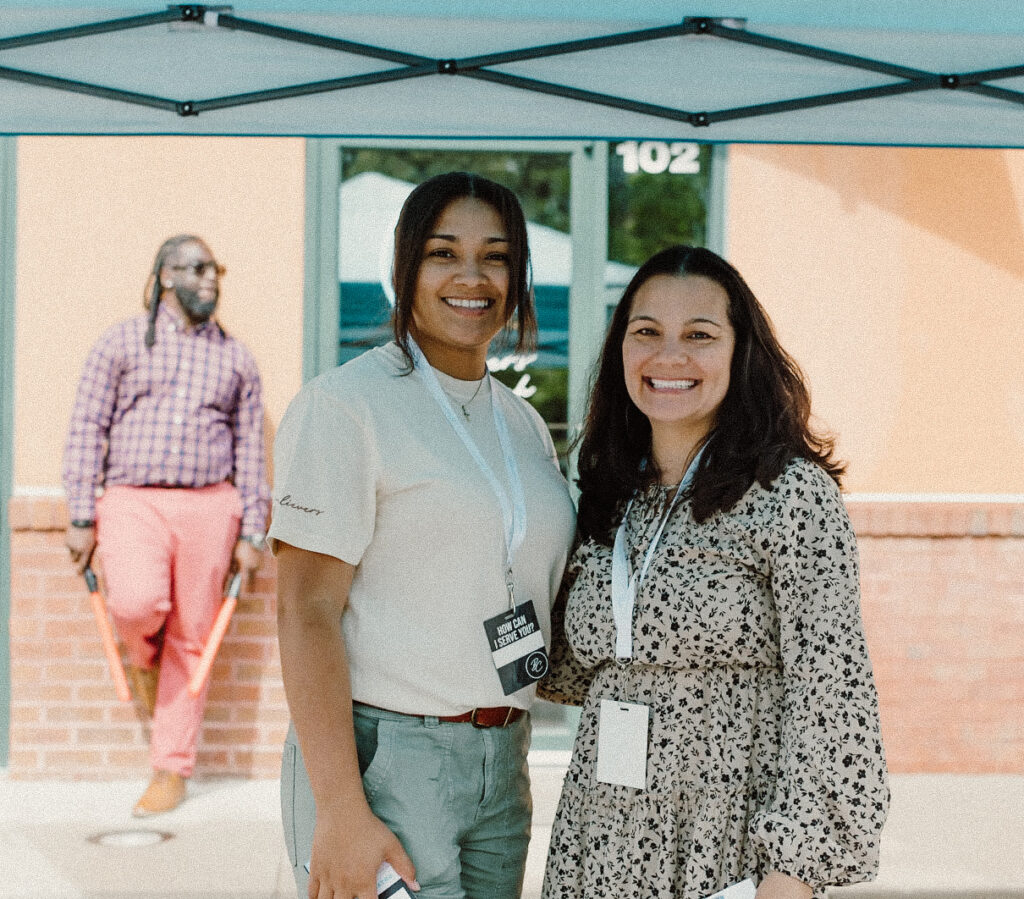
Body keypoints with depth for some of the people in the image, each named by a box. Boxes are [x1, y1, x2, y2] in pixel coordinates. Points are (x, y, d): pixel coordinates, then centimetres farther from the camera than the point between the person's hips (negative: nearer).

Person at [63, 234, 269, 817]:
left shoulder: (236, 359, 13)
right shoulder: (122, 343, 7)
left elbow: (250, 450, 13)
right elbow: (87, 430, 4)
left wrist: (252, 534, 6)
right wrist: (81, 518, -3)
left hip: (207, 506, 2)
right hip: (132, 502, -2)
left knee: (191, 640, 0)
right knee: (137, 604, -27)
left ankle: (172, 772, 11)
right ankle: (143, 653, 11)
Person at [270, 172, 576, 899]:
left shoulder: (523, 423, 11)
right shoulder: (344, 405, -11)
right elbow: (305, 612, -16)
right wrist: (340, 811, -21)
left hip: (501, 761, 7)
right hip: (382, 757, -7)